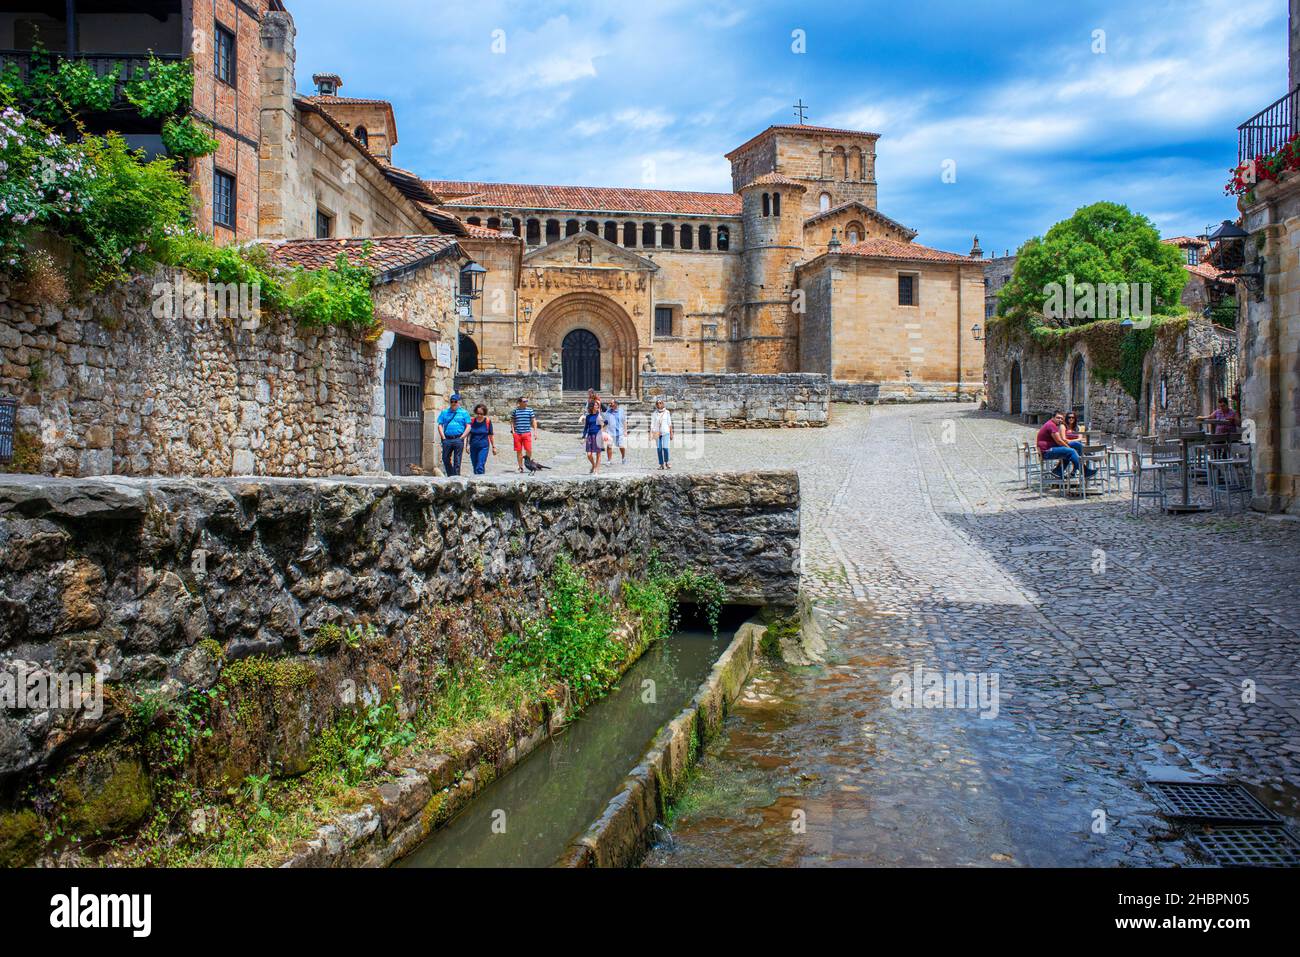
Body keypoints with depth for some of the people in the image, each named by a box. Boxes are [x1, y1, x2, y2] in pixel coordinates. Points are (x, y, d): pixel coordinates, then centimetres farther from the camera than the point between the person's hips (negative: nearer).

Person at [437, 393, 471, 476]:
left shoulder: (464, 413, 8)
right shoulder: (444, 412, 14)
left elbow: (468, 426, 3)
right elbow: (440, 425, 10)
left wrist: (461, 437, -7)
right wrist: (443, 438, -1)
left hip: (458, 439, -3)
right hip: (447, 439, 3)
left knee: (457, 461, -2)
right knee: (445, 459, 5)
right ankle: (450, 476, 19)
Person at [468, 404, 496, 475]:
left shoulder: (488, 421, -1)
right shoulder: (472, 420, 2)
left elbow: (491, 435, 6)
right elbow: (468, 434, 9)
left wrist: (493, 447, 6)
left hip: (483, 446, -3)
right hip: (473, 447, 3)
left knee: (480, 467, -14)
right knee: (475, 467, 10)